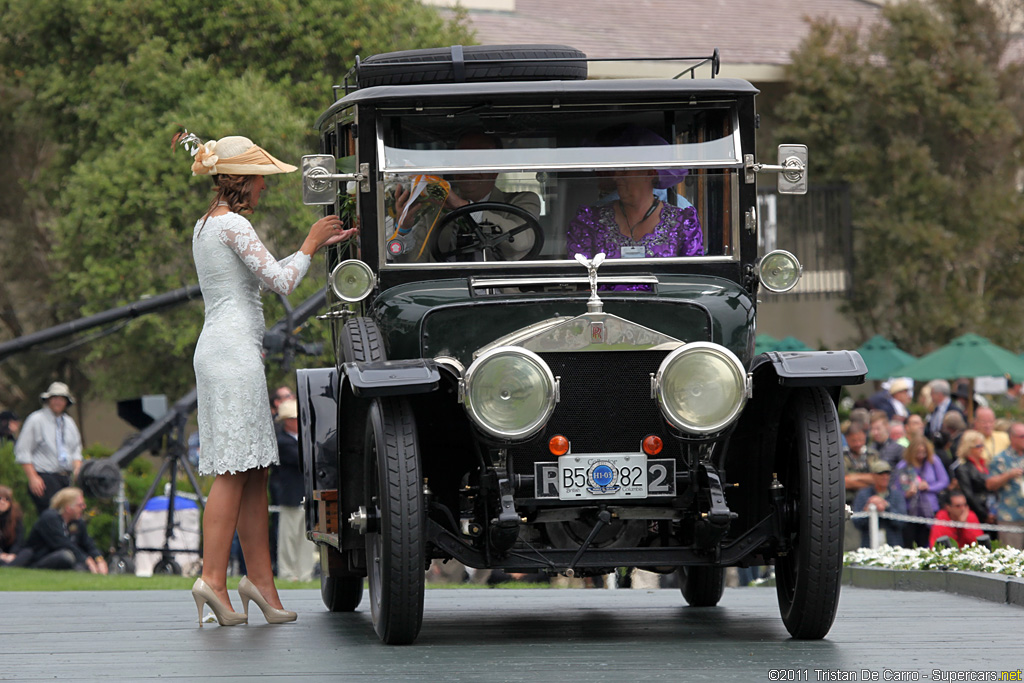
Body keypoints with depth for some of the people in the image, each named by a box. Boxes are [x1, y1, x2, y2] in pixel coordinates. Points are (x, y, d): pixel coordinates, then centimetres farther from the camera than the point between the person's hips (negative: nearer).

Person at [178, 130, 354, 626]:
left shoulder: (205, 225, 20)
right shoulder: (233, 224, -9)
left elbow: (266, 274, 27)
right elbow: (280, 281, -11)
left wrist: (317, 246, 25)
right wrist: (310, 245, 5)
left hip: (218, 344, 10)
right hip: (235, 346, -10)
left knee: (253, 471, 7)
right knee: (235, 469, -12)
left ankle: (260, 578, 5)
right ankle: (213, 578, -16)